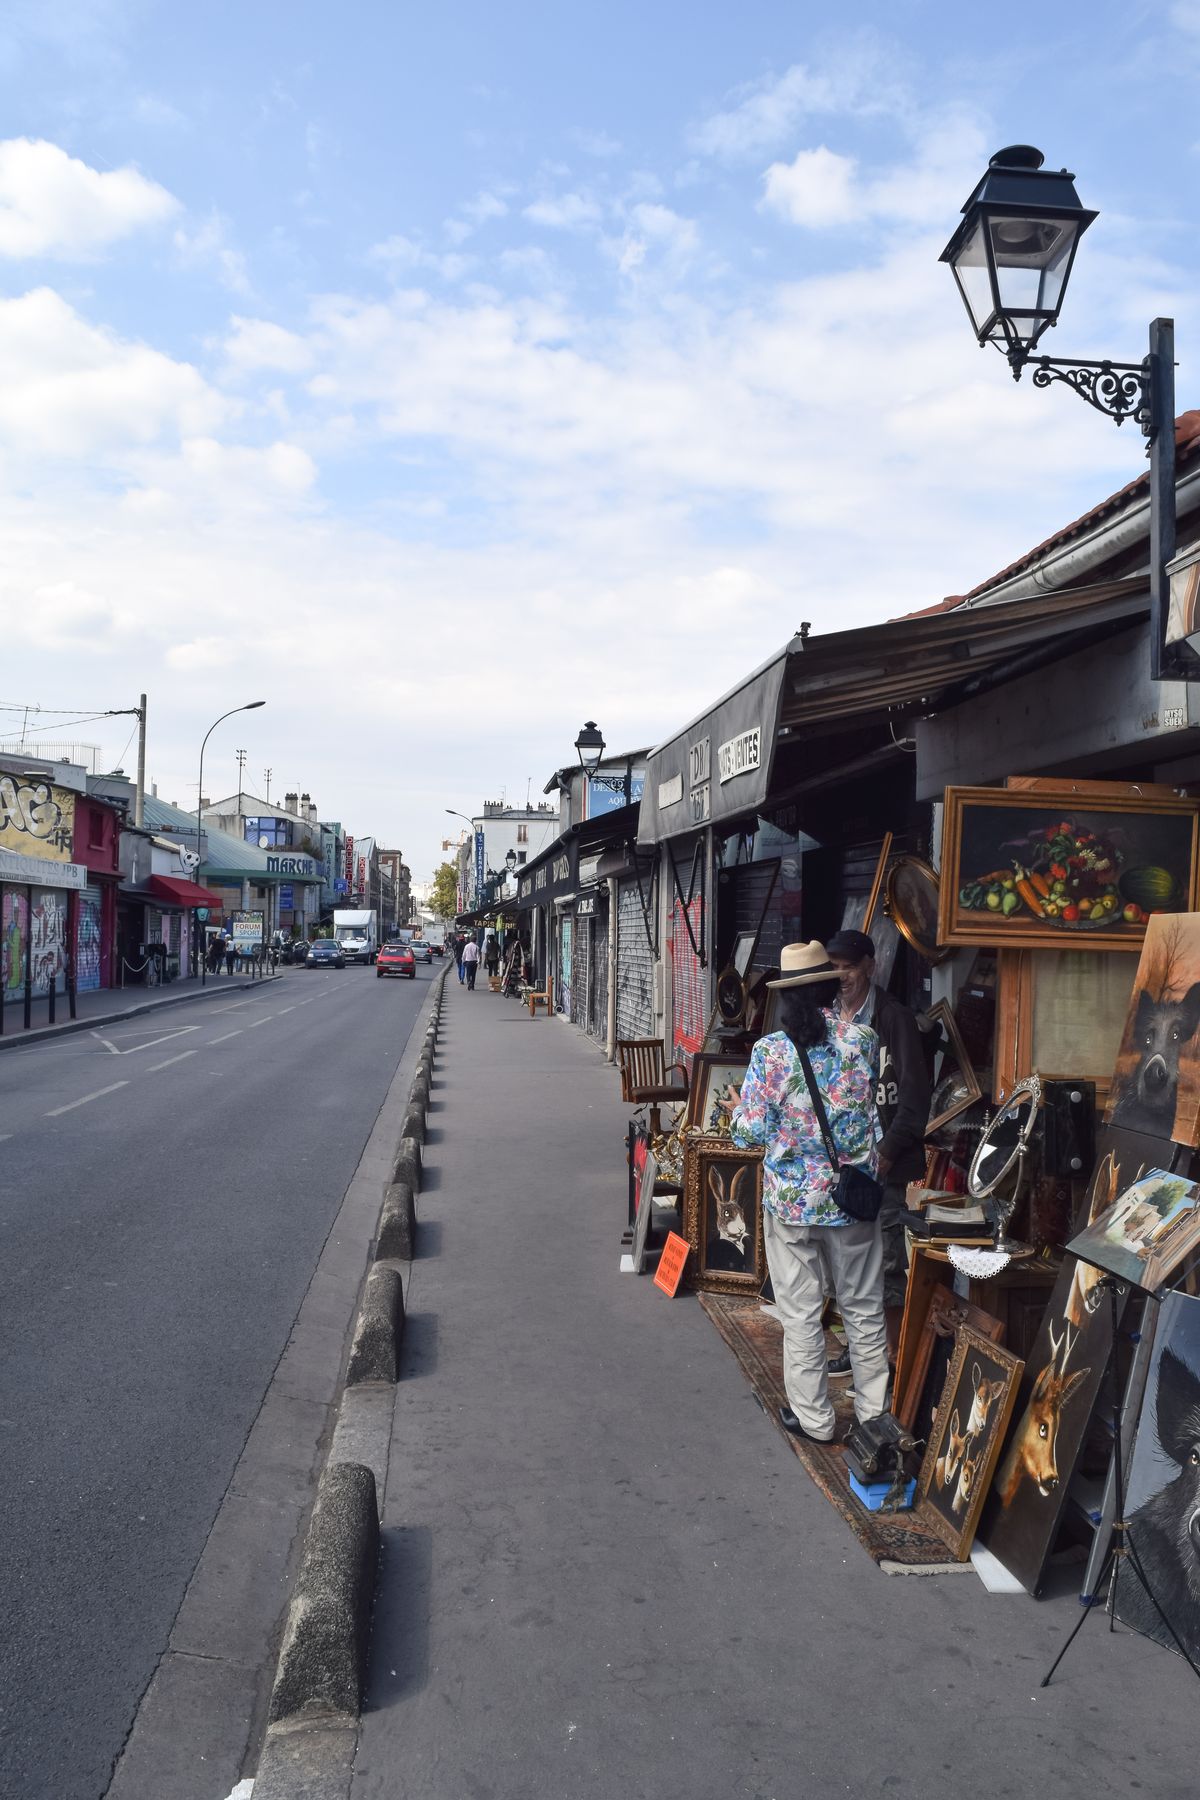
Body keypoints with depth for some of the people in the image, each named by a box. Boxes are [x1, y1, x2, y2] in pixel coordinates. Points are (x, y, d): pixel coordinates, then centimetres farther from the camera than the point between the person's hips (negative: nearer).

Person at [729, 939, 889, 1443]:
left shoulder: (770, 1050, -13)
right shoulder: (864, 1039, -7)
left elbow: (752, 1132, -12)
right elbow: (883, 1113, 4)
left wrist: (737, 1112, 8)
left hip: (791, 1199, -2)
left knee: (801, 1315, 11)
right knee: (864, 1310, 16)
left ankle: (813, 1417, 22)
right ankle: (874, 1412, 28)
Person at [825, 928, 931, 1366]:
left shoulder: (893, 1018, -8)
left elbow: (914, 1094, -10)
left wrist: (888, 1152, -14)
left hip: (882, 1163, -6)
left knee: (887, 1260, -1)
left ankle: (892, 1355, 10)